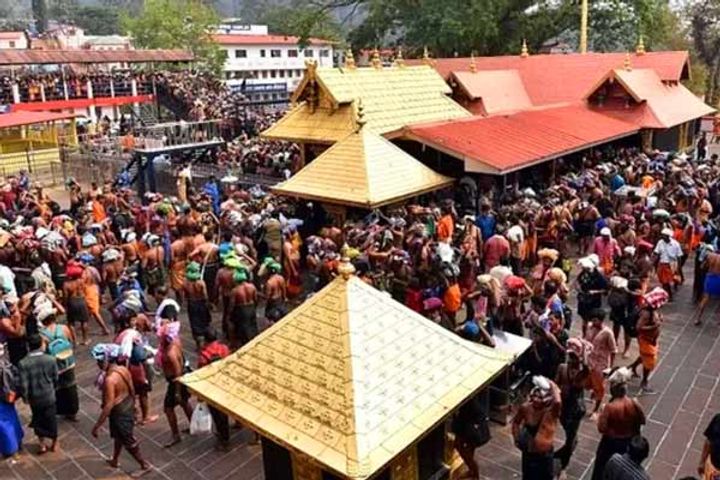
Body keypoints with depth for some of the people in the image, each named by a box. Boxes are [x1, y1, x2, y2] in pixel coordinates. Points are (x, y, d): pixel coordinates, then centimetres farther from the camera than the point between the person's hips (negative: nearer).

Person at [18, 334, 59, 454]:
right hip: (49, 397, 1)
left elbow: (23, 385, -17)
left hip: (34, 399, 0)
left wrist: (25, 398, 1)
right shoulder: (51, 360, -17)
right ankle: (54, 443, 35)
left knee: (38, 420, 22)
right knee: (51, 419, 19)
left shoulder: (23, 363, -21)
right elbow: (55, 379, -6)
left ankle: (42, 445, 31)